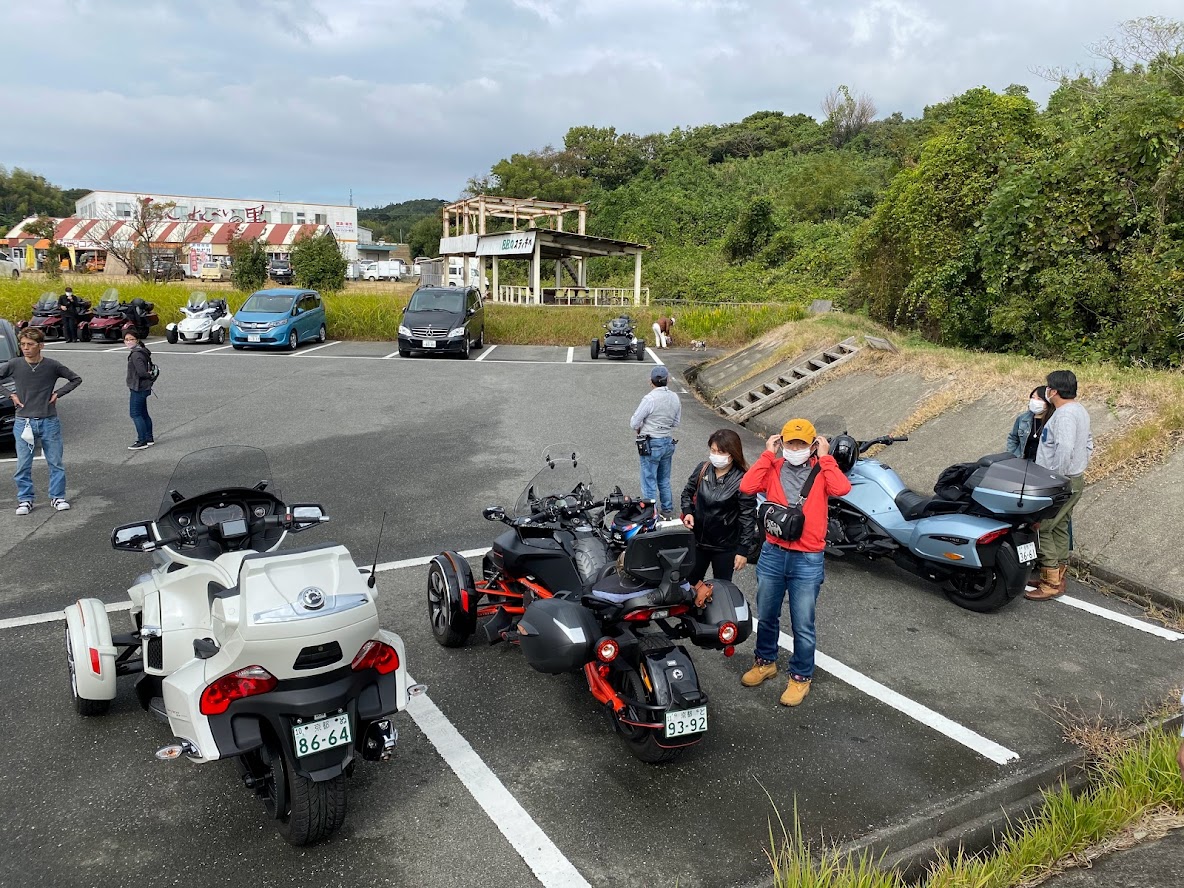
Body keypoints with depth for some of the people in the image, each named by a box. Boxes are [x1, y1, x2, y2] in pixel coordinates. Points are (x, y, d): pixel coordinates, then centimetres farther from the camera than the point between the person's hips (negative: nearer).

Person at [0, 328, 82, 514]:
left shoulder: (52, 366, -4)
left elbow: (76, 379, 8)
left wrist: (58, 394, 0)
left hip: (49, 422, 0)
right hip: (23, 422, 0)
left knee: (55, 463, 6)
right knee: (23, 465, 4)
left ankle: (57, 497, 18)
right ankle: (25, 500, 16)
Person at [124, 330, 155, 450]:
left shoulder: (136, 355, -19)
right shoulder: (141, 352, 12)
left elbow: (141, 372, -27)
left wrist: (149, 375, -9)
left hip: (138, 388, -10)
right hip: (142, 388, 10)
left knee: (135, 414, -5)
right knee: (143, 413, 16)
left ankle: (142, 441, -2)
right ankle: (149, 439, 23)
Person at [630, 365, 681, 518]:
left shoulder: (649, 399, -21)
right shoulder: (675, 398, -2)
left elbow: (634, 423, -14)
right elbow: (677, 422, 9)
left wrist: (639, 430, 6)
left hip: (651, 444, -6)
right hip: (669, 442, 6)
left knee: (649, 481, 5)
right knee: (664, 480, 21)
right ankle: (667, 510, 30)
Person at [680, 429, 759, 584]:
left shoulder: (742, 480, -20)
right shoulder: (703, 469, -6)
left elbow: (748, 517, -16)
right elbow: (688, 492, 11)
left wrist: (743, 550, -15)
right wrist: (687, 511, -6)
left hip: (725, 547, -4)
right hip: (697, 541, 4)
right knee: (690, 583, 20)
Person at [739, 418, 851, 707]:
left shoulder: (821, 470, -3)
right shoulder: (774, 468, 0)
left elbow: (842, 488, -24)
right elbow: (747, 487, -17)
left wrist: (825, 457, -15)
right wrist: (767, 454, -12)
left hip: (808, 560, -3)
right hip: (772, 553, 3)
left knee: (802, 626, 5)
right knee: (766, 616, 18)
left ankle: (801, 677, 23)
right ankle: (766, 662, 39)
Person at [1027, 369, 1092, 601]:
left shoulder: (1065, 414, -19)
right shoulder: (1079, 410, 15)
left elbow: (1064, 449, -31)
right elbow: (1088, 443, 23)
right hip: (1075, 480, 11)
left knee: (1041, 529, -8)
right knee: (1059, 529, 16)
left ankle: (1051, 584, -5)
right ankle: (1058, 577, 24)